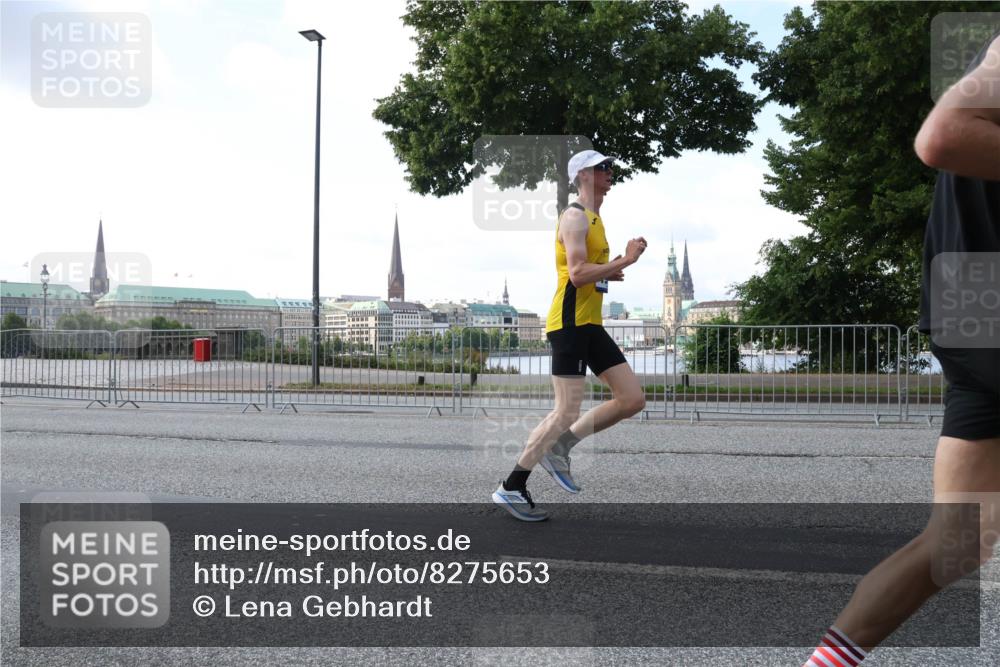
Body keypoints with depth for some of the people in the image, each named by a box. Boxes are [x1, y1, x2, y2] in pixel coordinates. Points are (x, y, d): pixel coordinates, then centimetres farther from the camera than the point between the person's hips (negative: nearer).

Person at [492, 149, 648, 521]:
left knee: (633, 399, 5)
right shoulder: (575, 217, -10)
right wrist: (626, 260, -18)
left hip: (590, 324, 10)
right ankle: (511, 488, 3)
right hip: (569, 323, -10)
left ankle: (559, 448, 13)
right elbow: (577, 274, -22)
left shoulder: (593, 218, 21)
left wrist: (610, 272, 12)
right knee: (567, 413, -9)